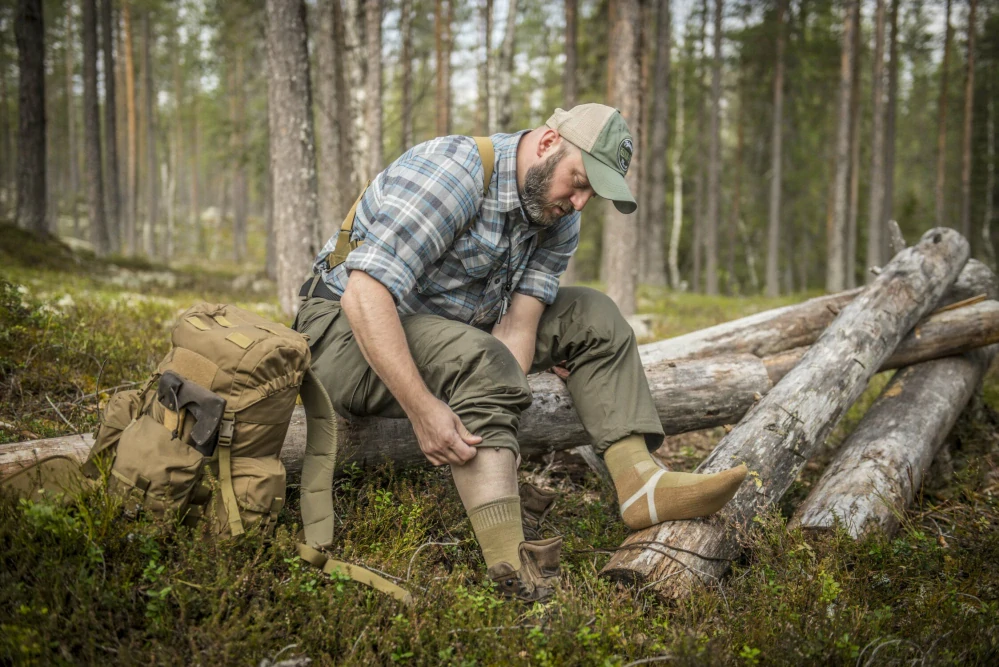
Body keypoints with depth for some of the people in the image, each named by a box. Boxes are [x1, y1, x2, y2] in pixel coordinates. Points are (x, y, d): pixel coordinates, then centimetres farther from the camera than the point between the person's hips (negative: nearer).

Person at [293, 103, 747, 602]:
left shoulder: (559, 219, -2)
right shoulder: (451, 172, -27)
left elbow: (517, 326, -11)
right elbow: (365, 296, -34)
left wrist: (494, 425, -27)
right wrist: (423, 410, -41)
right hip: (350, 332, -8)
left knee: (591, 316, -3)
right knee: (476, 356, -36)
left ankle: (640, 486, -15)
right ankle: (511, 562, -45)